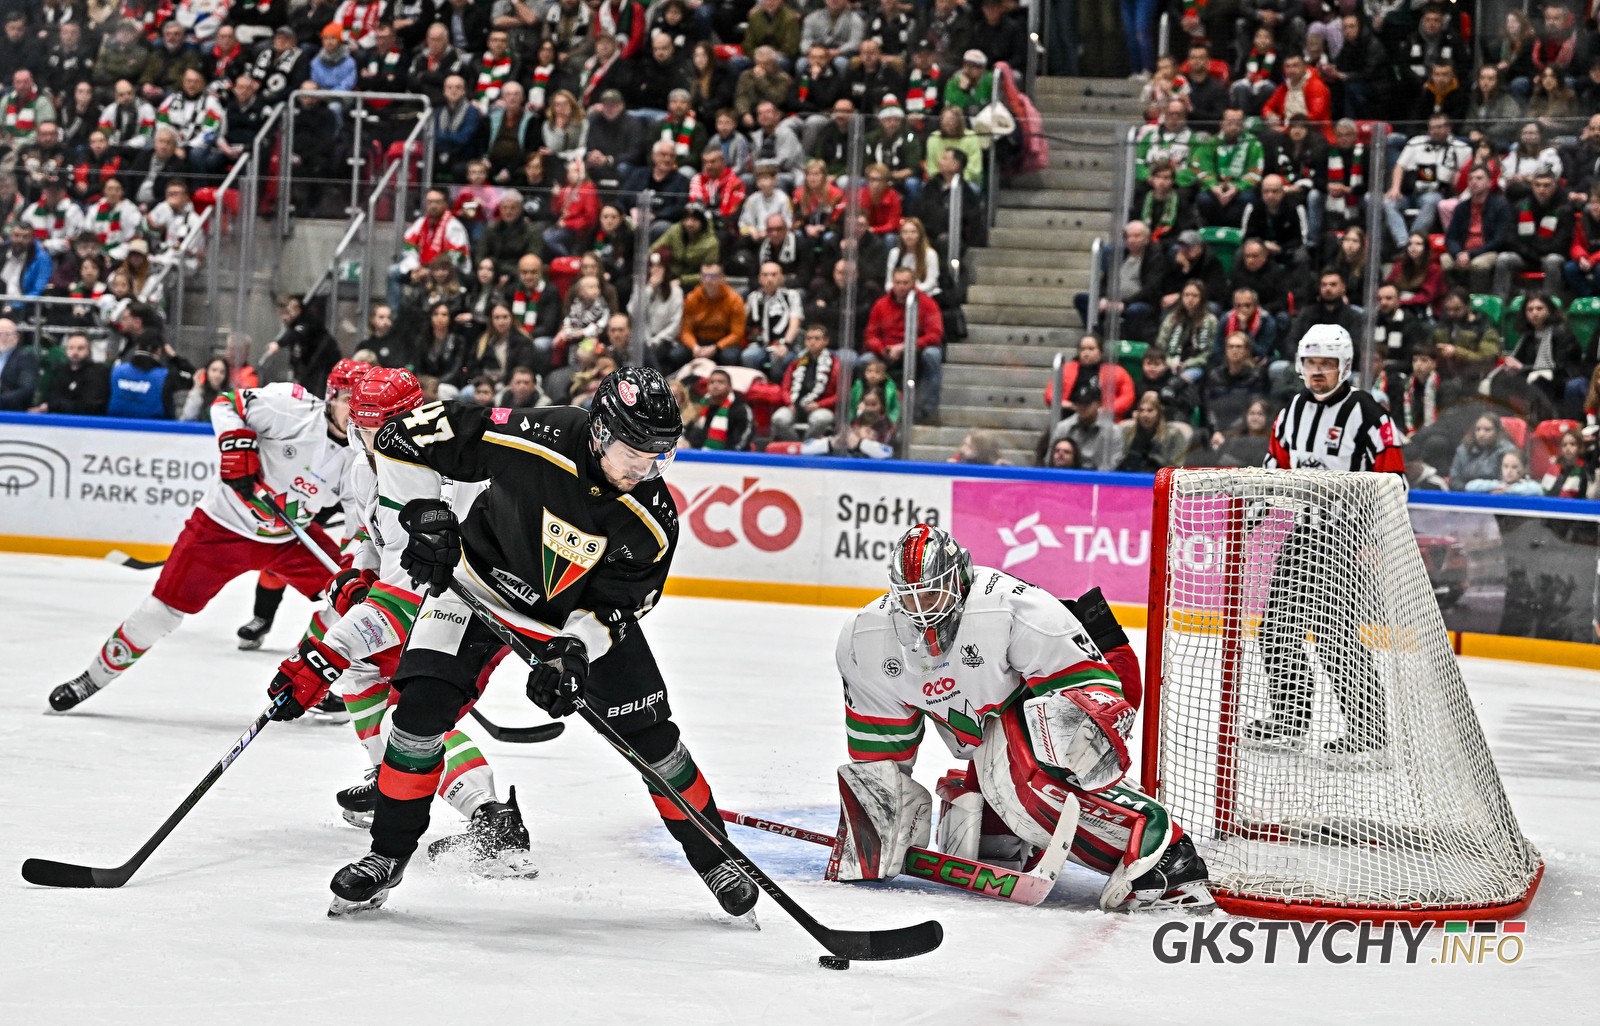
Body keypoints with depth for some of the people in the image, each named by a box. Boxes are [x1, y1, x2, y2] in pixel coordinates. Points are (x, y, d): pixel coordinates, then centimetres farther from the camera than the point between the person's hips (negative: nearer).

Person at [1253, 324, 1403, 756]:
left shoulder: (1366, 413, -12)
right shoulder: (1294, 409, 9)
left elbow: (1392, 478, -13)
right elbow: (1276, 464, 22)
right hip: (1305, 530, 8)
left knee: (1335, 632, -13)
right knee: (1279, 625, 9)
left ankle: (1368, 724, -5)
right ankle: (1289, 715, 22)